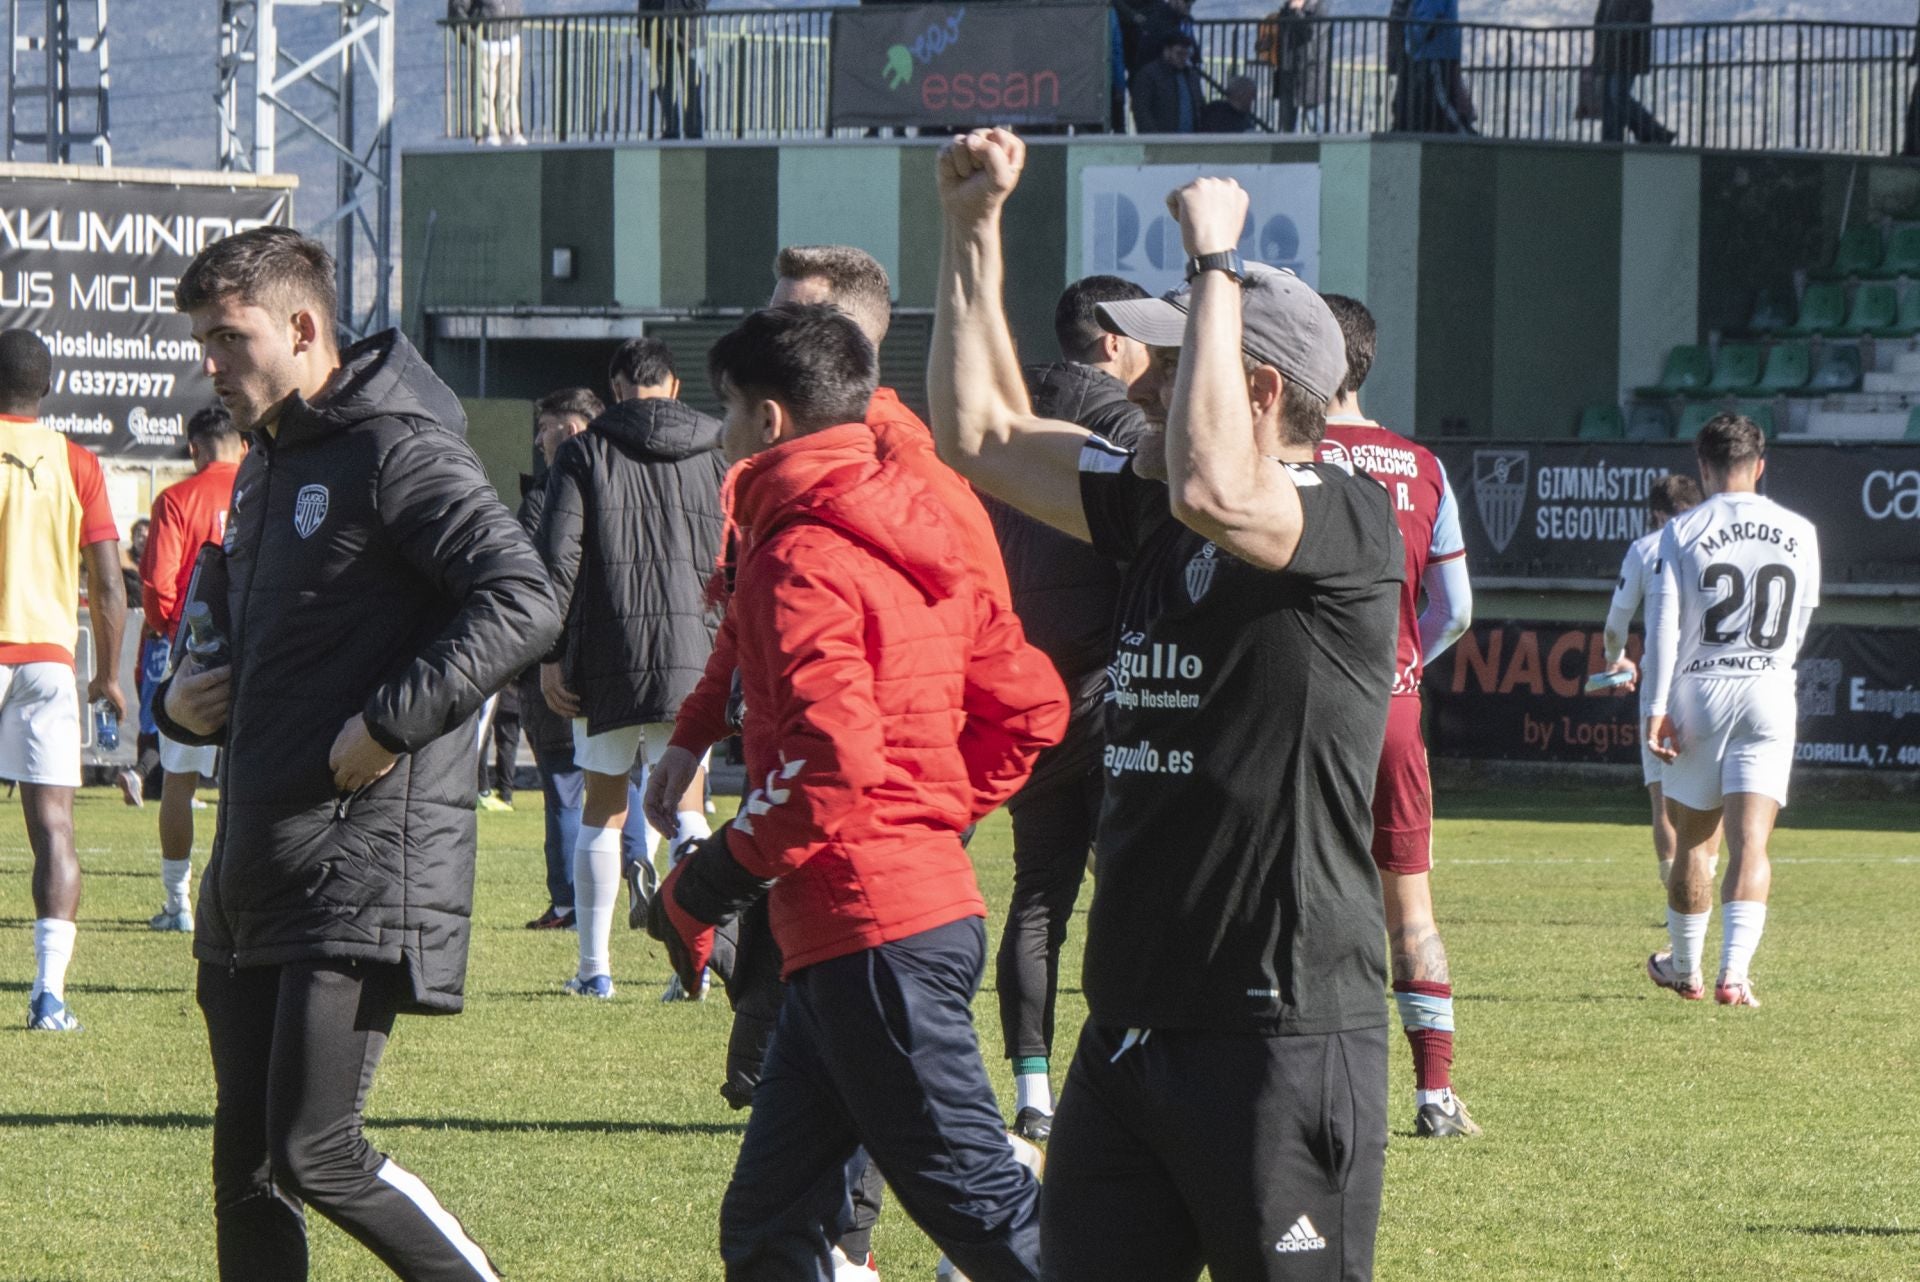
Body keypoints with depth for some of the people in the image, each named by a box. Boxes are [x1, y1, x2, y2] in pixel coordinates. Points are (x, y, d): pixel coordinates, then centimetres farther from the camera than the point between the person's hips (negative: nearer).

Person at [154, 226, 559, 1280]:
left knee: (313, 1154, -13)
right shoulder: (263, 470, 19)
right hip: (255, 869, 9)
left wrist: (390, 722, -23)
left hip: (363, 871, -9)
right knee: (245, 1166, 8)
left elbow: (522, 604, -21)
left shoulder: (397, 450, -10)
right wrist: (183, 700, 9)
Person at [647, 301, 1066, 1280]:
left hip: (870, 931, -10)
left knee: (976, 1199, -9)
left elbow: (831, 758, -24)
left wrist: (706, 885, -14)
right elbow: (1029, 704, 17)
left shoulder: (804, 559, -12)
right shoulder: (910, 534, 16)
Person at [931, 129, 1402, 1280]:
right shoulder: (1153, 512, 13)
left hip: (1284, 1042, -8)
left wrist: (1215, 264, -20)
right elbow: (981, 433, 22)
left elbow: (1214, 493, -31)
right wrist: (974, 226, 15)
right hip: (1129, 1032, 8)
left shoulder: (1352, 521, -11)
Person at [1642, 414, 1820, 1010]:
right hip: (1768, 694, 1)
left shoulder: (1683, 531, -3)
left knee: (1693, 838, 13)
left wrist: (1656, 707, -6)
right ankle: (1734, 972, -21)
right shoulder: (1799, 533, 4)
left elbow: (1662, 624, -8)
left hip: (1698, 693, -1)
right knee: (1750, 842, -6)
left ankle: (1684, 969, 27)